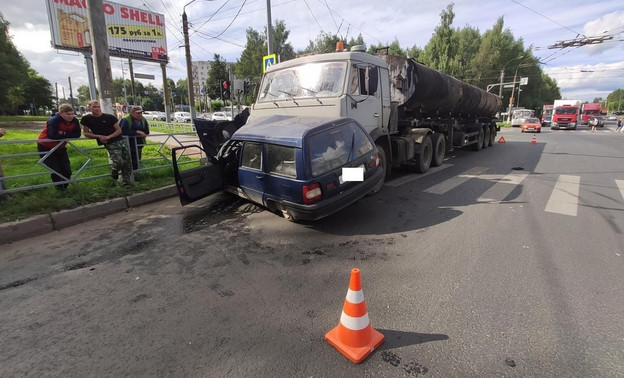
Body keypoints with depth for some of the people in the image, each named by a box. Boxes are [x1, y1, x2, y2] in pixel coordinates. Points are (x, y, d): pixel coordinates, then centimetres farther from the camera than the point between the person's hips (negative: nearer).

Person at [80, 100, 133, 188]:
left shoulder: (110, 117, 6)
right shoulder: (86, 119, 6)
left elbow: (119, 130, 5)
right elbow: (86, 133, 10)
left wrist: (108, 137, -10)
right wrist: (99, 136, -7)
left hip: (120, 141, 3)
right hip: (110, 144, -3)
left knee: (127, 163, 0)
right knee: (119, 162, -24)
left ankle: (126, 182, 15)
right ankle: (114, 171, 11)